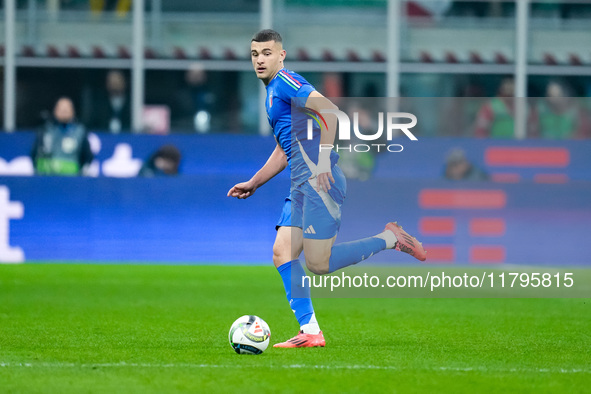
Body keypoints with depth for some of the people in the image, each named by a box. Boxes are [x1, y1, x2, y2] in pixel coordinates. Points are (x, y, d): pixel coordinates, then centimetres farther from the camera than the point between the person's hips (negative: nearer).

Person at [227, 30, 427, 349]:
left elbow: (329, 110, -20)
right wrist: (253, 184, 29)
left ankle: (389, 239, 2)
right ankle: (310, 332, -2)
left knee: (318, 264, -12)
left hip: (318, 182, -10)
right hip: (301, 187, 10)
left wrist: (323, 161, -24)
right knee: (282, 253, -1)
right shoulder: (273, 94, 24)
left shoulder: (285, 82, -7)